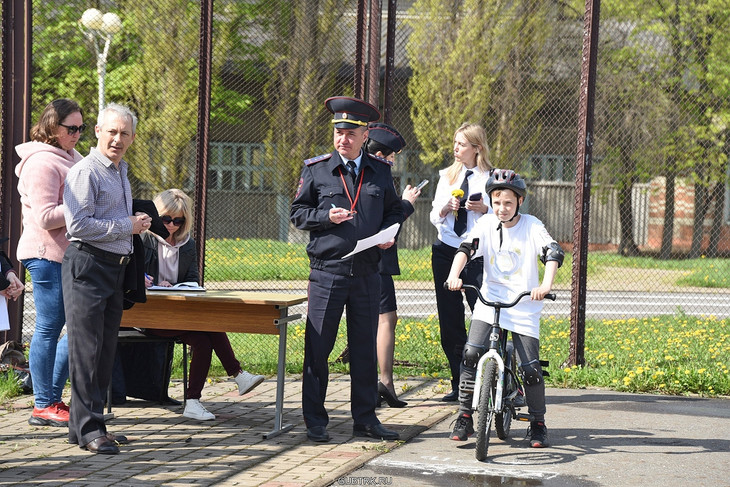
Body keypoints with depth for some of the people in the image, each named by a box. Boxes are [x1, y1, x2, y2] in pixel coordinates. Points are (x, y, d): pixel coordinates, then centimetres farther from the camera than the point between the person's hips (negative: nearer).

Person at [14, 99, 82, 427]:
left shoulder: (72, 157, 17)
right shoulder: (42, 163, -13)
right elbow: (46, 216, -20)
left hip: (70, 254, 10)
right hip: (47, 255, -9)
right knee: (49, 328, -4)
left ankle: (52, 396, 18)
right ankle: (43, 406, 3)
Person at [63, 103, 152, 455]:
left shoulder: (121, 172, 19)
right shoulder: (86, 172, -10)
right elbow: (78, 224, -19)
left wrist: (136, 223, 12)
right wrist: (126, 226, -14)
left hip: (115, 266, 9)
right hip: (87, 265, -9)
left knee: (105, 351, 9)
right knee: (86, 349, -8)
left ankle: (85, 424, 15)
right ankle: (88, 429, -6)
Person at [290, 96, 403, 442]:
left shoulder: (380, 171, 9)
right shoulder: (316, 170, 1)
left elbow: (393, 209, 19)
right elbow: (297, 212, 6)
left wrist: (389, 233, 0)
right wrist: (326, 217, -12)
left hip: (366, 273, 2)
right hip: (326, 271, -2)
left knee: (365, 348, 8)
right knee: (317, 348, 0)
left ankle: (365, 419, 19)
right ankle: (315, 422, 9)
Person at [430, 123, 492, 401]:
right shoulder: (447, 176, 13)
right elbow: (434, 218, 12)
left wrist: (485, 209, -17)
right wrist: (446, 208, -8)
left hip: (478, 255, -4)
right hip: (446, 251, 4)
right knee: (449, 321, 5)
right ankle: (459, 383, 13)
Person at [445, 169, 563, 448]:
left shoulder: (532, 227, -4)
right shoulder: (486, 224, 1)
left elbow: (553, 253, -16)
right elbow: (466, 248, -11)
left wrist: (546, 284, -33)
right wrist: (454, 275, -31)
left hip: (524, 306, -1)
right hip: (490, 301, 2)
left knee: (530, 368, -6)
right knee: (471, 353, -16)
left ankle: (538, 423, 15)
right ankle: (464, 418, -4)